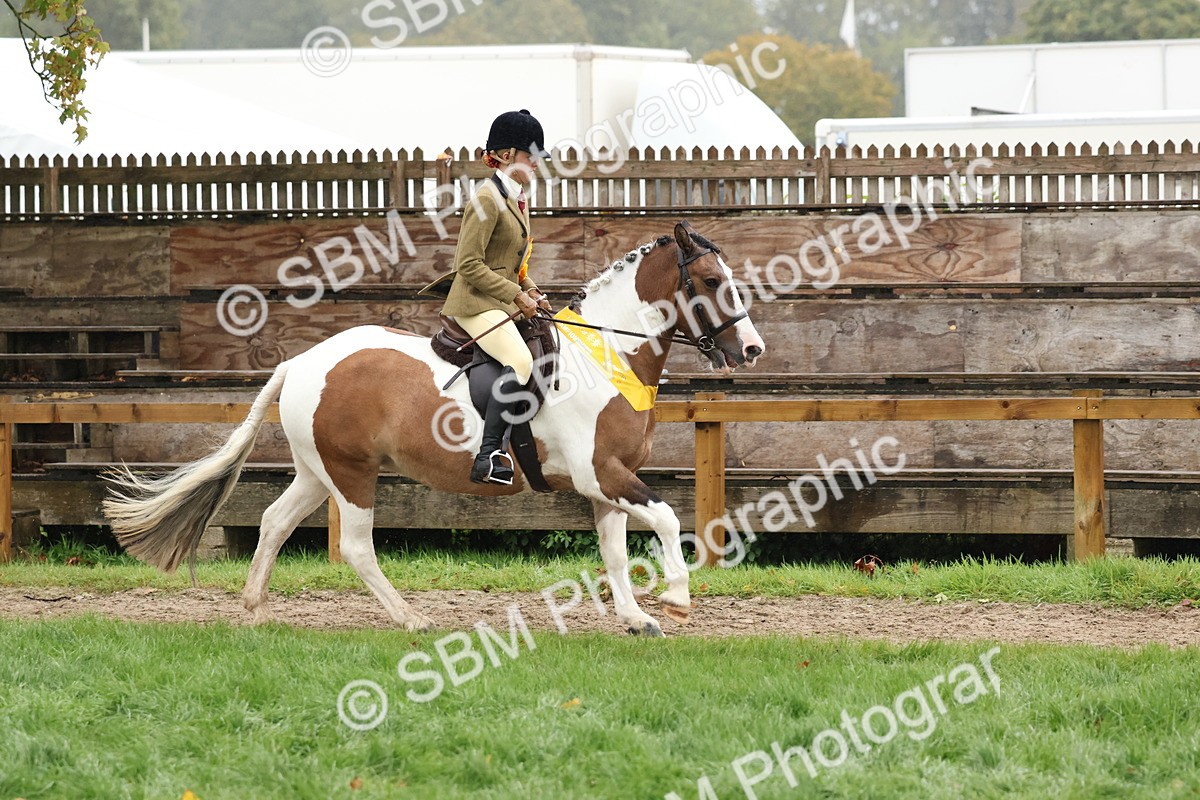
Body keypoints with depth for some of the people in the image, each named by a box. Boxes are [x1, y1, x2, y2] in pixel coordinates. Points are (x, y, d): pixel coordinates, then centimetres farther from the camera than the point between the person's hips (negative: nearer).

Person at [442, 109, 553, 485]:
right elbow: (469, 265, -18)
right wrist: (517, 295, -17)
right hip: (477, 303, -10)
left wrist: (531, 290, 9)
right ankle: (488, 455, -36)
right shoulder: (488, 198, -14)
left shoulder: (519, 199, 16)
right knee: (520, 361, -31)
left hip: (505, 303, 10)